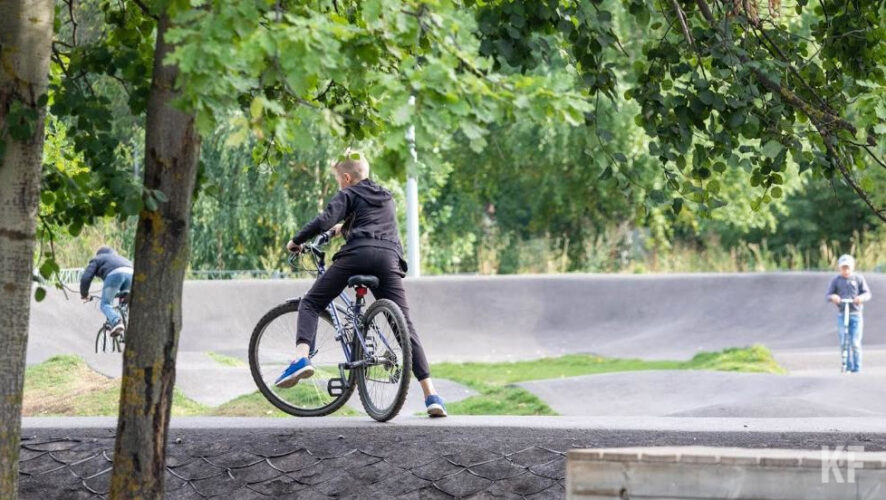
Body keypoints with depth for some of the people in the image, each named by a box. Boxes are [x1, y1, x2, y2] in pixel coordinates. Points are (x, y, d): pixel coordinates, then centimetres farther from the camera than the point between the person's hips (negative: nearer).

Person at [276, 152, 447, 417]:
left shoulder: (348, 194, 14)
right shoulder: (386, 197, 33)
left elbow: (325, 220, -2)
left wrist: (296, 240, 11)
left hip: (357, 253, -4)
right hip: (389, 257, 4)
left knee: (310, 304, 10)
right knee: (405, 326, 2)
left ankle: (301, 357, -17)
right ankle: (431, 395, -9)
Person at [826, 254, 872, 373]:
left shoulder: (858, 278, 3)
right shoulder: (836, 280, 5)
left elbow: (867, 293, 0)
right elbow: (828, 295, 3)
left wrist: (861, 297, -23)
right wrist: (833, 297, -22)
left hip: (856, 314, -1)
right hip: (842, 314, 1)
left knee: (855, 343, -6)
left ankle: (856, 368, 2)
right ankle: (848, 366, 6)